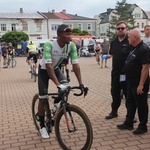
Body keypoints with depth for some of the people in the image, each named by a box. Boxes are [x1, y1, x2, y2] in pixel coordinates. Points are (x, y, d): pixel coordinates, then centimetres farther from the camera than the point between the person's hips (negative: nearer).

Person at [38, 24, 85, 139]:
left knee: (66, 87, -23)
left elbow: (75, 64, -21)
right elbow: (48, 66, -40)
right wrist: (58, 84, -48)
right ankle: (42, 127, 15)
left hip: (56, 68, 4)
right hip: (44, 70, -4)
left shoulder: (71, 46, -21)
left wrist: (81, 83, -28)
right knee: (43, 99, -3)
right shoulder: (49, 45, -34)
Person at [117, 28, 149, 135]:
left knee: (141, 105, 4)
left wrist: (141, 85, -25)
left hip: (139, 84, -10)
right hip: (131, 83, 10)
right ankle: (128, 124, 29)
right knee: (130, 104, 17)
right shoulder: (134, 48, 11)